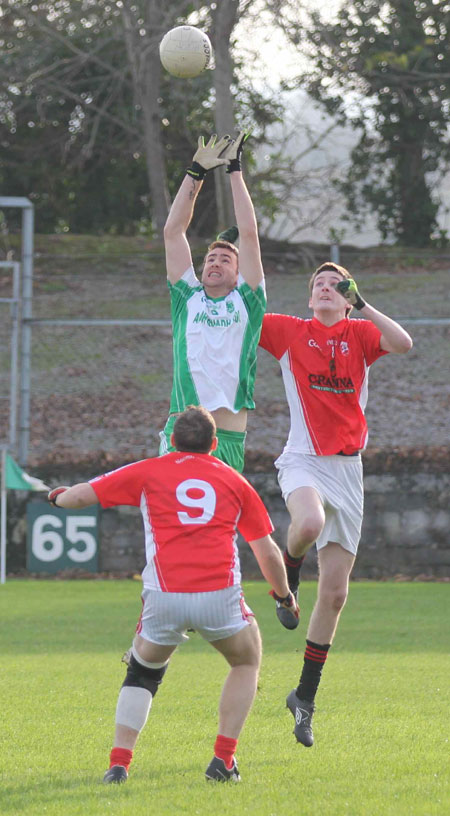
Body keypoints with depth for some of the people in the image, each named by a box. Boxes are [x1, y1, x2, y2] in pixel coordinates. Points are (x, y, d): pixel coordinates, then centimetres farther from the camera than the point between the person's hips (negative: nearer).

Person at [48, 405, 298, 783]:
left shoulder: (148, 472, 14)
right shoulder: (234, 481, 18)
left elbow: (82, 495, 13)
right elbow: (268, 552, 19)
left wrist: (58, 497, 37)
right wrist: (285, 595, 36)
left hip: (164, 597, 0)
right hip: (220, 595, 0)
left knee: (142, 673, 23)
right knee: (247, 662, 26)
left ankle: (119, 763, 6)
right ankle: (223, 760, 13)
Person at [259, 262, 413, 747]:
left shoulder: (359, 334, 8)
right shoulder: (289, 331, 7)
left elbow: (403, 343, -12)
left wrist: (362, 304, -10)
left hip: (347, 468, 2)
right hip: (303, 460, -2)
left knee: (334, 594, 2)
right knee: (309, 523, -39)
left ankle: (305, 698, 14)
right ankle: (288, 577, -4)